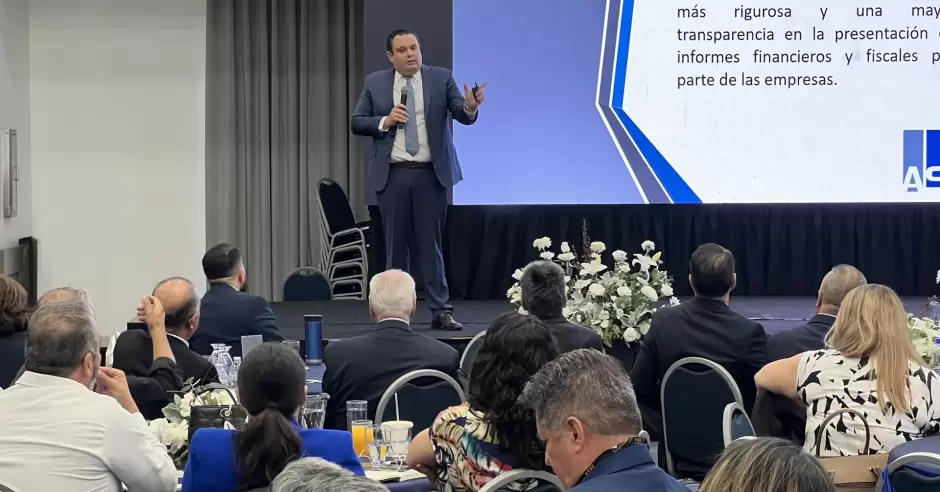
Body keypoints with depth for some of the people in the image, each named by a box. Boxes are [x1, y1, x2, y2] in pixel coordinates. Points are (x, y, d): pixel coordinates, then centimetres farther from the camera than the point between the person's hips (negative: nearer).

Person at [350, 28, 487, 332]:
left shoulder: (441, 78, 2)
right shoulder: (375, 83, 5)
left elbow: (462, 116, -7)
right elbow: (356, 123, 6)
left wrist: (470, 108, -29)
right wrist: (385, 121, -11)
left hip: (430, 174, -1)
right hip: (392, 175, 1)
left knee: (431, 244, 1)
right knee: (395, 245, 8)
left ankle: (441, 312, 4)